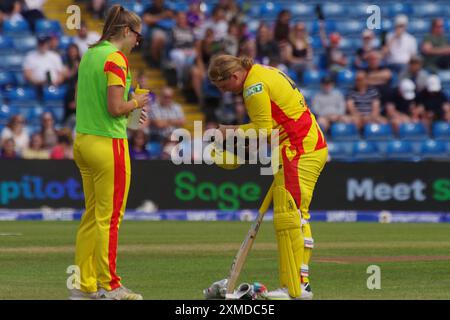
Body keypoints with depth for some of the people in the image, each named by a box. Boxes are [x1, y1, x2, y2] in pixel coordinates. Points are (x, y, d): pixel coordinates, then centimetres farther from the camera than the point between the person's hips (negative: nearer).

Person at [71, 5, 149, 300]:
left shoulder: (90, 54, 13)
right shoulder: (116, 59, -14)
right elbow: (115, 108, -19)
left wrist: (129, 106, 13)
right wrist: (136, 103, -1)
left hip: (84, 141, 9)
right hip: (108, 143, -9)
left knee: (92, 215, 13)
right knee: (109, 218, -2)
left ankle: (84, 286, 15)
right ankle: (109, 287, 2)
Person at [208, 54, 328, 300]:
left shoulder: (254, 86, -14)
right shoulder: (266, 73, 17)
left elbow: (263, 130, -17)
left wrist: (233, 132, -5)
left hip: (299, 151, -11)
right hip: (314, 146, 11)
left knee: (288, 217, -11)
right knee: (297, 216, 12)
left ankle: (293, 288, -12)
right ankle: (302, 282, 12)